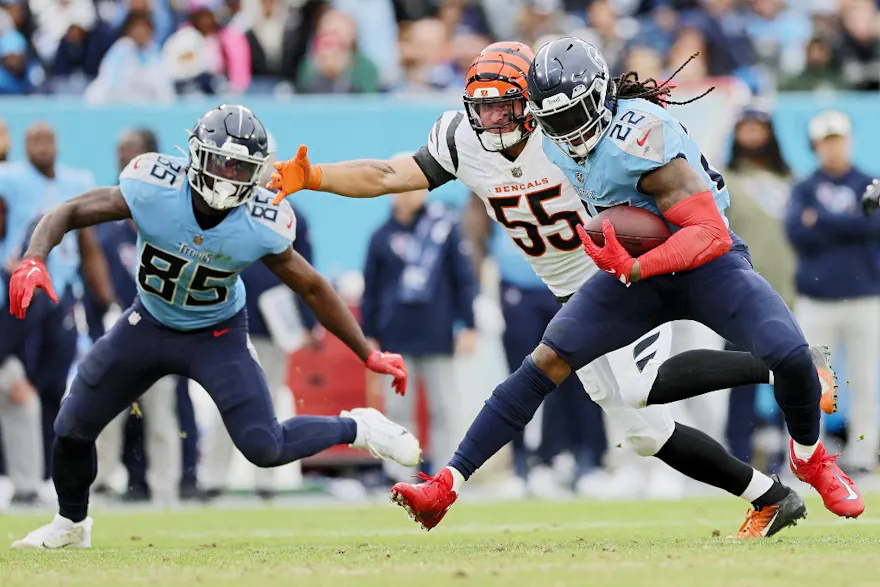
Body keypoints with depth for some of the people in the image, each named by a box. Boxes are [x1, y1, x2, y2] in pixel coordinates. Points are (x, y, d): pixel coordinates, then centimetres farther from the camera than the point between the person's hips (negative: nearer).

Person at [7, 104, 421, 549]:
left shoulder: (259, 228, -27)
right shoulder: (154, 190, -29)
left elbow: (312, 288, -11)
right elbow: (68, 213, -20)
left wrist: (370, 356, -7)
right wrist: (33, 260, -40)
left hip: (217, 336, -2)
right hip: (149, 324, 2)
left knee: (264, 448, -16)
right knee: (72, 428, 3)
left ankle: (355, 428, 12)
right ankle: (71, 524, 32)